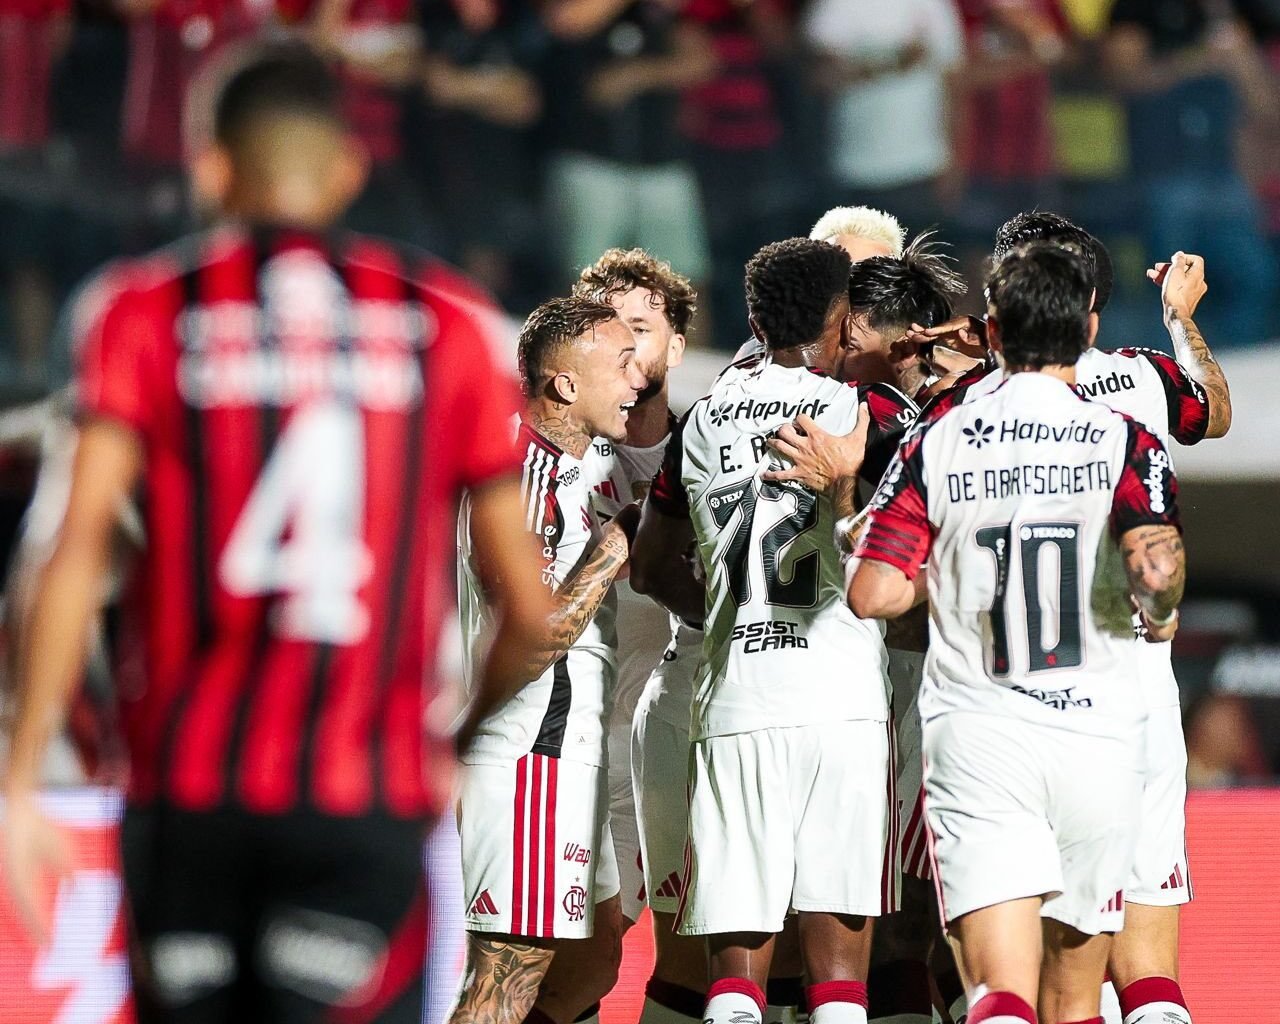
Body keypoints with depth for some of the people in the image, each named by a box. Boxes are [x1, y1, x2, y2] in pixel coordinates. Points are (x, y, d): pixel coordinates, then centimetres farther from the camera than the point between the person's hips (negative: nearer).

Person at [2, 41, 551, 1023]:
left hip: (188, 789, 1)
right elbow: (528, 603, 9)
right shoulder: (447, 320, 7)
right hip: (370, 797, -1)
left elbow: (79, 548, -8)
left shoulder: (144, 309, 4)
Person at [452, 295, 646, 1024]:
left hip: (564, 752, 11)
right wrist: (614, 550, -16)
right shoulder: (518, 476, -19)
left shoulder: (567, 468, 13)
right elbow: (532, 647, -23)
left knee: (599, 950, 20)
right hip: (529, 757, -11)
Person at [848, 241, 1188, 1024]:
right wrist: (1161, 612, 4)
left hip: (975, 733, 0)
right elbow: (1156, 570, -18)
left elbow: (874, 593, -3)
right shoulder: (1125, 444, -1)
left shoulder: (935, 445, 3)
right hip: (1097, 735, 0)